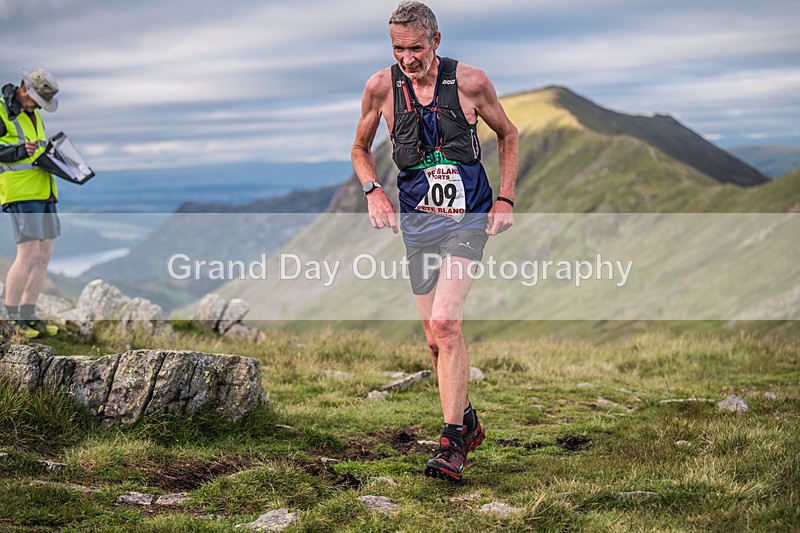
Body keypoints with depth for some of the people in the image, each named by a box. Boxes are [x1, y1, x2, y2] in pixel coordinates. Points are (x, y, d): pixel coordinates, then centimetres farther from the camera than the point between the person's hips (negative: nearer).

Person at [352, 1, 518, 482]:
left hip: (467, 217, -3)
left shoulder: (470, 82, -8)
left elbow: (508, 135, 9)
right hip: (417, 219, 3)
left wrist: (506, 199, 1)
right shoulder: (381, 88, -3)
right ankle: (469, 423, 30)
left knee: (444, 323, -20)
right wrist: (373, 191, -4)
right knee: (437, 338, 8)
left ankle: (452, 442, -14)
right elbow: (361, 148, 14)